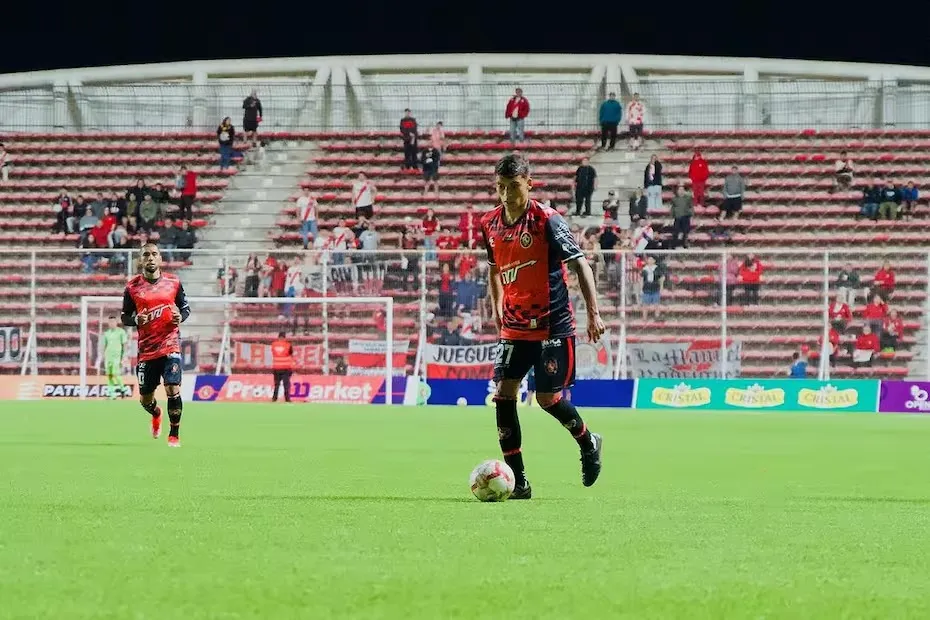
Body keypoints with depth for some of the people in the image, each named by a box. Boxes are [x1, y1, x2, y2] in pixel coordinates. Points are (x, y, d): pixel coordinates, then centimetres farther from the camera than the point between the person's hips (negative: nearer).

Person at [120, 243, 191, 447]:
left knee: (173, 390, -18)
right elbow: (124, 317, 7)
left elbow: (186, 307, 11)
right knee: (145, 399, 10)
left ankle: (174, 434, -1)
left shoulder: (173, 282, 2)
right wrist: (136, 320, -15)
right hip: (146, 349, 1)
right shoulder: (133, 287, 1)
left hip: (170, 345, -1)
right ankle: (156, 414, 47)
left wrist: (181, 317, -11)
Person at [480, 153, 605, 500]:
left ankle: (588, 443, 26)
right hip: (514, 325, 5)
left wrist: (593, 313, -15)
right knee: (503, 393, -7)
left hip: (553, 324, -5)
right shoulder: (490, 224, 4)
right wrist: (498, 309, 17)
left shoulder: (546, 220, -13)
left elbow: (579, 264, -11)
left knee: (547, 397, -6)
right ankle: (517, 482, -3)